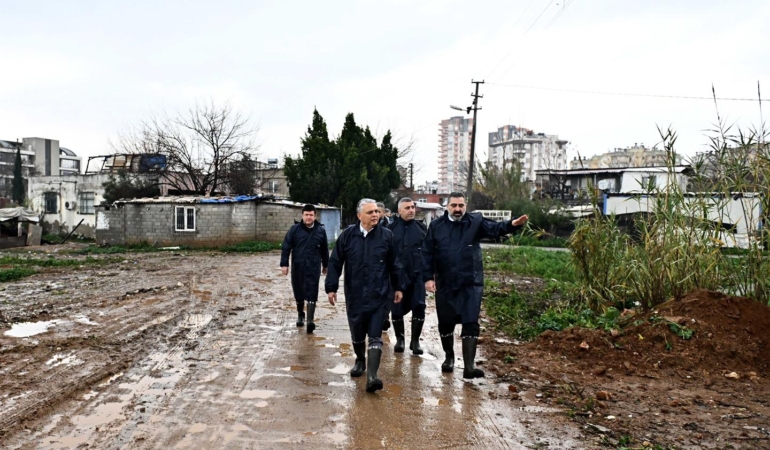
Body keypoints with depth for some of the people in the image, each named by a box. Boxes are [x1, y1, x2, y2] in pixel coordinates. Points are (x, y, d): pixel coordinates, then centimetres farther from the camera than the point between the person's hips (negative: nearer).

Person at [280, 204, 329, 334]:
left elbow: (325, 250, 13)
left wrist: (325, 265, 18)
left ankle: (310, 320, -8)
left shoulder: (320, 230, 4)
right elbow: (286, 247, 0)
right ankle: (300, 315, 35)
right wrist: (284, 264, -6)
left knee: (312, 293, -7)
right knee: (298, 292, 13)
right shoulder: (294, 229, 0)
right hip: (297, 267, 1)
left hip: (313, 267, -1)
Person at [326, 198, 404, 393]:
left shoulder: (386, 235, -3)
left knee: (375, 335, -5)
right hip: (355, 295, 2)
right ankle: (360, 360, 42)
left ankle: (372, 376, -7)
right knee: (357, 334, 16)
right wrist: (331, 287, -2)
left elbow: (394, 264, 5)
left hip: (380, 296, -1)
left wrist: (398, 287, 7)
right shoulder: (348, 235, -3)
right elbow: (335, 263, 1)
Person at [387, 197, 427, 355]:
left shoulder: (422, 228, 5)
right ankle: (400, 339, 25)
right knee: (397, 309, 6)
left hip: (417, 275, 1)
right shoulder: (391, 228, 1)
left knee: (419, 307, -3)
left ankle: (415, 341, 12)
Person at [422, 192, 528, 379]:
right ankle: (449, 357, 34)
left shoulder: (476, 222, -2)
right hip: (445, 284, 2)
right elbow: (427, 253, 2)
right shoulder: (436, 225, 1)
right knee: (445, 322, 12)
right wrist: (428, 277, -6)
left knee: (471, 323, -3)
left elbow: (495, 228, -19)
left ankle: (469, 365, 1)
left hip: (471, 283, -1)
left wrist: (512, 224, -40)